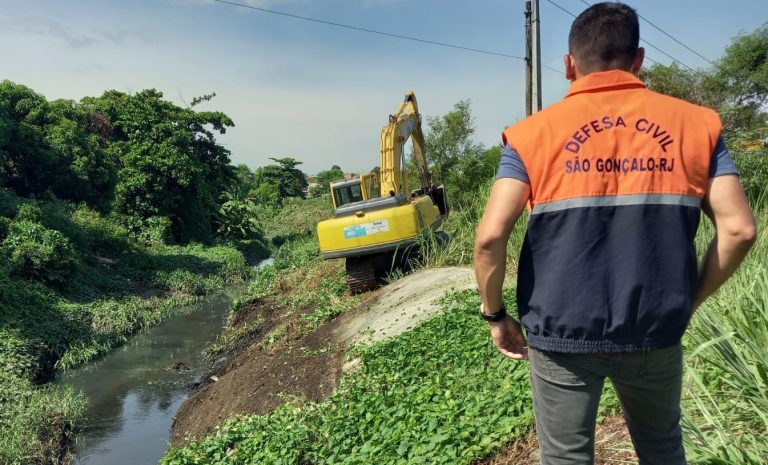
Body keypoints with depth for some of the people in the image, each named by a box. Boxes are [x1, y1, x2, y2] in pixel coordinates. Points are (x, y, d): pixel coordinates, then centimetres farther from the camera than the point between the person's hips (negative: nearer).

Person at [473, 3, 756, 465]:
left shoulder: (533, 133, -5)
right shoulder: (695, 122, 1)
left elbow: (490, 236, -14)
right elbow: (738, 229, -3)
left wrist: (496, 315, 0)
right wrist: (689, 302, 10)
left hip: (562, 335, -2)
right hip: (655, 333, 2)